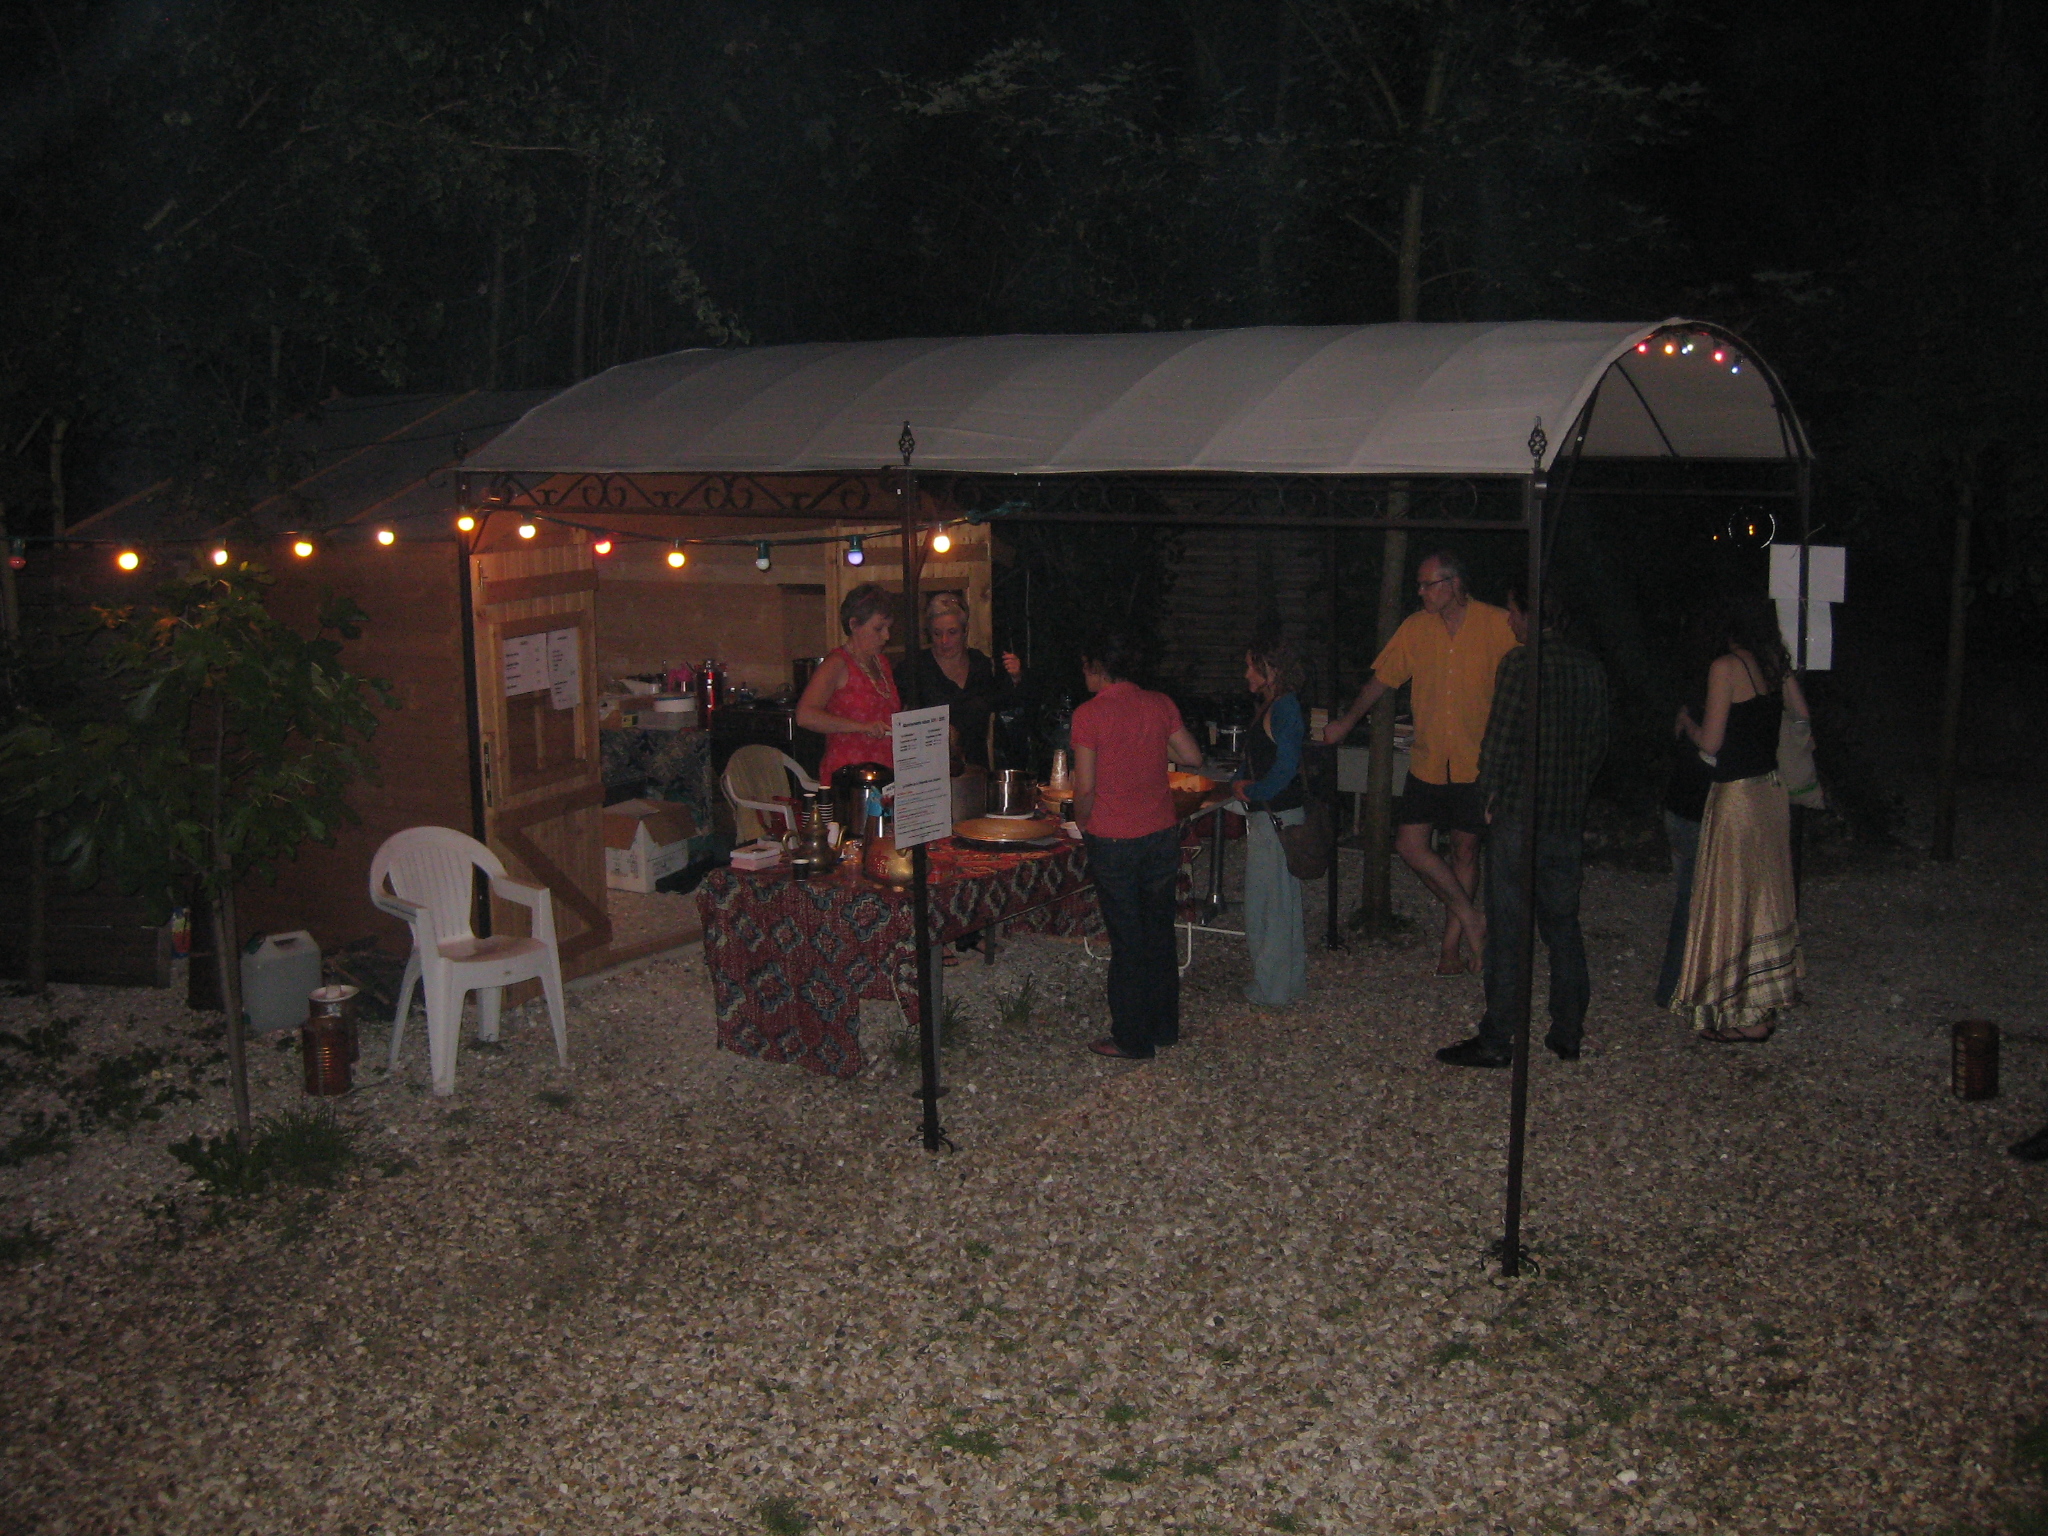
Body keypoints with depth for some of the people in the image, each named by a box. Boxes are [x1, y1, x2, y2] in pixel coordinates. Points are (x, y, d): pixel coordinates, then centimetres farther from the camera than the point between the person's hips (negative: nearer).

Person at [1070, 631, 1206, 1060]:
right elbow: (1193, 757, 8)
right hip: (1162, 833, 5)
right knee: (1160, 934, 15)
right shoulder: (1160, 704, 1)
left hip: (1113, 842, -5)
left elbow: (1085, 788, -14)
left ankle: (1132, 1040, 12)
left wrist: (1083, 823, 4)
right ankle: (1164, 1027, 26)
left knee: (1127, 940, 3)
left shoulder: (1089, 715, -13)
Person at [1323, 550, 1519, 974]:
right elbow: (1383, 677, 13)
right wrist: (1348, 720, 13)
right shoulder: (1415, 628, 3)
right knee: (1410, 845, -4)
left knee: (1465, 850, 6)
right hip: (1427, 760, 3)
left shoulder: (1495, 625, -7)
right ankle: (1470, 920, 11)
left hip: (1475, 761, -3)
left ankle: (1452, 944, 18)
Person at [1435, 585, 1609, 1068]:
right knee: (1563, 925, 13)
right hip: (1569, 817, 7)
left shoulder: (1521, 663, -13)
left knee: (1507, 929, -2)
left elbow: (1500, 739, -14)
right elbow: (1597, 743, 14)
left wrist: (1490, 795, 1)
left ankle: (1496, 1040, 1)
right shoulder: (1590, 667, 9)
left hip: (1519, 815, -7)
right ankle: (1568, 1035, 18)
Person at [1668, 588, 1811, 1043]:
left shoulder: (1726, 667, -15)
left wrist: (1686, 721, 4)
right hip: (1774, 792, 7)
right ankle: (1766, 1004, 25)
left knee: (1731, 900, 2)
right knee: (1766, 898, 15)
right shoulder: (1777, 665, 5)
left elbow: (1710, 744, -15)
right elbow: (1803, 721, 14)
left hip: (1737, 796, -7)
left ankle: (1742, 1016, 6)